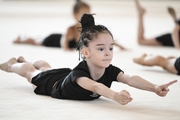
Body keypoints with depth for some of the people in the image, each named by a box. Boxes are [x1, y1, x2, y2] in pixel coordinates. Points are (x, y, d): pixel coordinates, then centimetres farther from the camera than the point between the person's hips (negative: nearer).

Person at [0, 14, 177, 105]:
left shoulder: (110, 71, -38)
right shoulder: (78, 73, -53)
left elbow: (131, 79, -53)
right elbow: (94, 86, -73)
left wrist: (155, 88, -71)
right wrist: (115, 95, -92)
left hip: (66, 77, 6)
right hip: (52, 82, -6)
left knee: (46, 67, 36)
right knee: (31, 73, 28)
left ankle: (25, 61, 69)